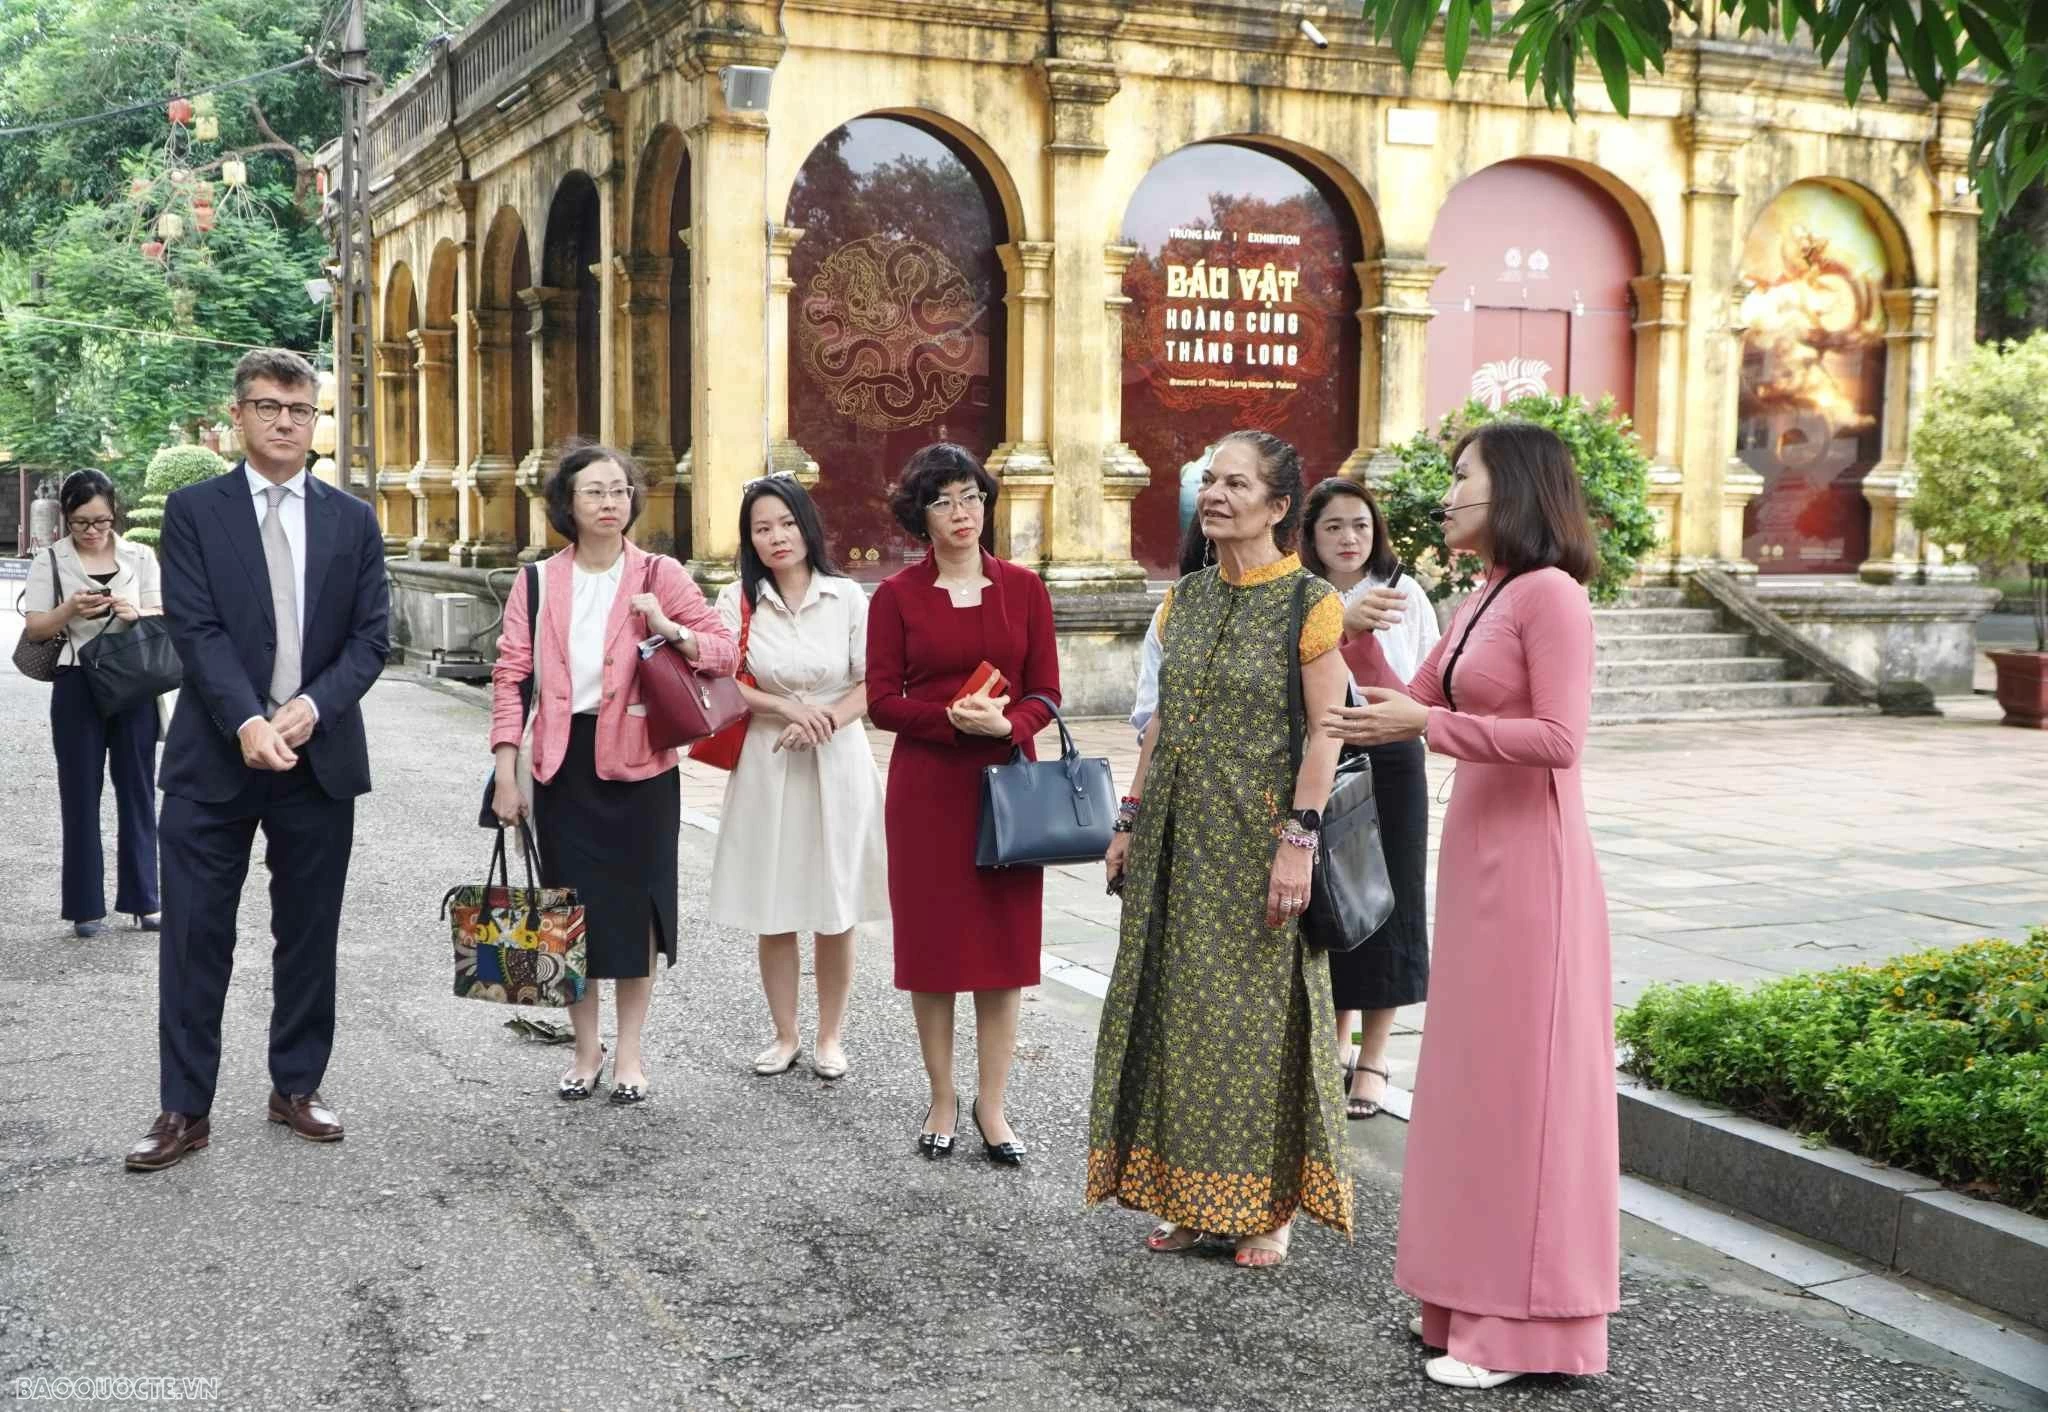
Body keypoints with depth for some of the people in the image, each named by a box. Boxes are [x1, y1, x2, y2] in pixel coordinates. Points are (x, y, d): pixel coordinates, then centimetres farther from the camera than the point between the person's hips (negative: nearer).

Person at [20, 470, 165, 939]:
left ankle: (143, 898, 12)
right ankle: (86, 906, 9)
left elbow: (163, 617, 5)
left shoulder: (140, 557, 5)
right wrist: (70, 611, -20)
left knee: (138, 790, 4)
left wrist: (137, 613, -17)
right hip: (77, 687, -1)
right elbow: (34, 630, -1)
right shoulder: (50, 561, 1)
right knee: (81, 795, 3)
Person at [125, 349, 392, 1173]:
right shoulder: (194, 511, 2)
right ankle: (185, 1110, 10)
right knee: (195, 939, 1)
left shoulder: (353, 521, 8)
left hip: (320, 759, 2)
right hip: (214, 758, -2)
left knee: (308, 936, 10)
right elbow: (195, 628, -8)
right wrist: (248, 723, -20)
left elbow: (371, 636, 3)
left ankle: (296, 1089, 24)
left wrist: (312, 706, -14)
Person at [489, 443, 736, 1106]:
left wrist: (671, 630, -20)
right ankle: (586, 1049, 24)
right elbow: (510, 676, 1)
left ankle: (630, 1053, 20)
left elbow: (726, 653, -2)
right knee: (570, 902, 7)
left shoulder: (659, 575, 0)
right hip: (564, 760, 1)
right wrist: (506, 771, -5)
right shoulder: (538, 584, 3)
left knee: (636, 901, 5)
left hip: (638, 760, -1)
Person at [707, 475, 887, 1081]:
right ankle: (784, 1036, 21)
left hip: (837, 763, -1)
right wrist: (787, 707, -15)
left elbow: (872, 684, -2)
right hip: (767, 765, 1)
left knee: (835, 911, 5)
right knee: (773, 914, 6)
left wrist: (822, 723, -16)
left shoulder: (846, 597, 0)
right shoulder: (738, 600, 2)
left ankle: (830, 1036, 19)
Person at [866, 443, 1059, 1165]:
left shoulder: (1024, 589, 4)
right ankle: (942, 1100, 19)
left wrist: (1006, 722, -17)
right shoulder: (898, 595, 1)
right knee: (932, 943, 4)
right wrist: (952, 718, -18)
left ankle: (992, 1105, 14)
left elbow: (1046, 695, 4)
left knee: (1005, 942, 3)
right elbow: (882, 700, -2)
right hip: (925, 788, -1)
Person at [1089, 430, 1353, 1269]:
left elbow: (1326, 733, -12)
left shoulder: (1309, 603, -9)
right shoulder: (1186, 599, 10)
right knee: (1176, 1006, 9)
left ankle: (1271, 1205, 16)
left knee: (1256, 1009, 2)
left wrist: (1300, 841, -18)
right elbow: (1162, 719, 13)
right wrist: (1131, 819, 10)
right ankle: (1196, 1196, 22)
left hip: (1256, 835, -6)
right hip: (1177, 836, 6)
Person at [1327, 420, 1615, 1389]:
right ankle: (1478, 1294, 25)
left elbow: (1558, 738, -21)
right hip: (1474, 851, 9)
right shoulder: (1479, 600, 14)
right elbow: (1409, 710, 18)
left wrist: (1427, 724, -21)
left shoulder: (1549, 593, -13)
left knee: (1521, 1078, -2)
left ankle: (1524, 1322, 9)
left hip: (1530, 862, -9)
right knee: (1473, 1077, 14)